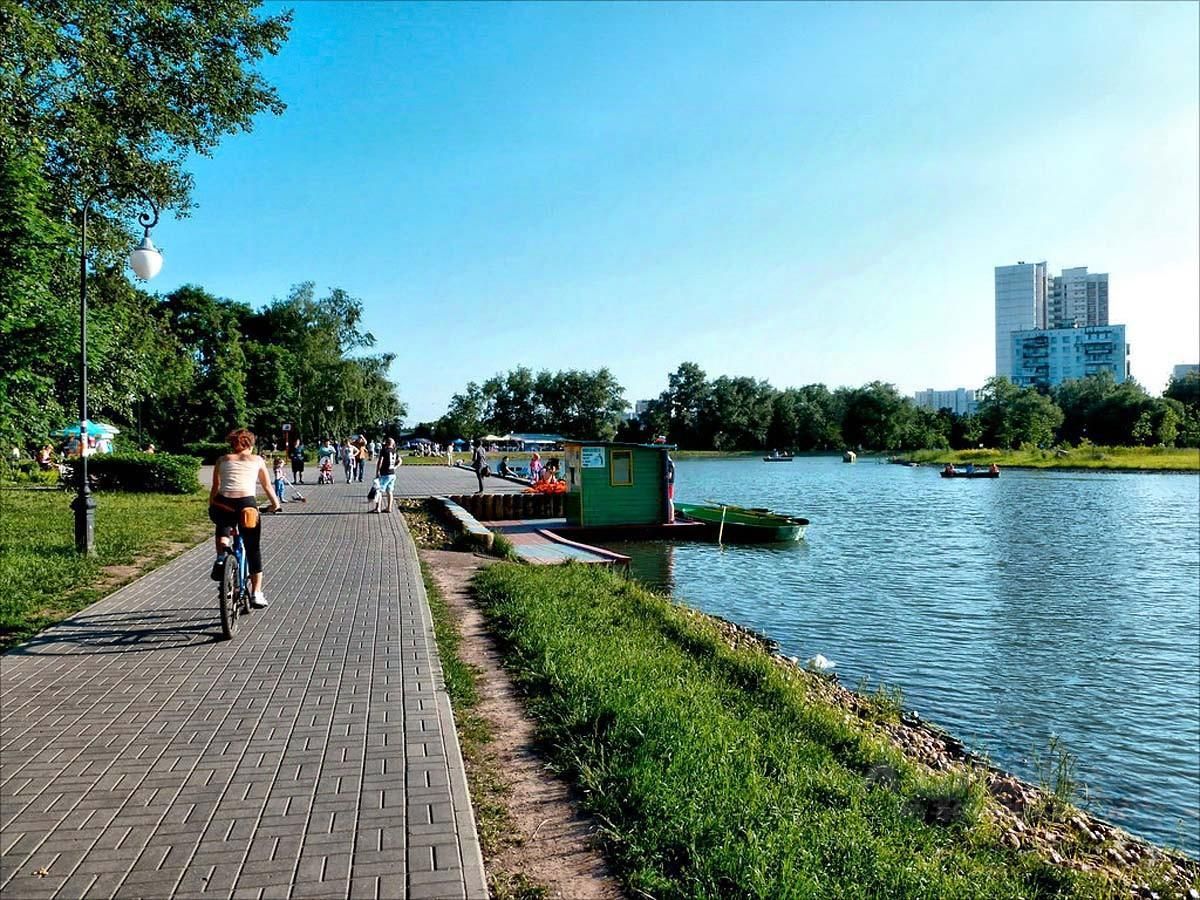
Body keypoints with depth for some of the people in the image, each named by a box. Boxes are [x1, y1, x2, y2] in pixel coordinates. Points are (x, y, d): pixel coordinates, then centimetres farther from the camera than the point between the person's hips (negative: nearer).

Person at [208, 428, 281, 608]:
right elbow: (268, 486, 25)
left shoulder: (222, 460, 21)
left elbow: (215, 489, 19)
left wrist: (211, 508, 31)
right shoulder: (257, 460, 19)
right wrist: (276, 504, 40)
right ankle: (256, 594, 12)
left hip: (223, 504, 1)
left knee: (223, 525, 35)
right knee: (253, 549, 12)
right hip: (247, 503, -1)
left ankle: (221, 556, 9)